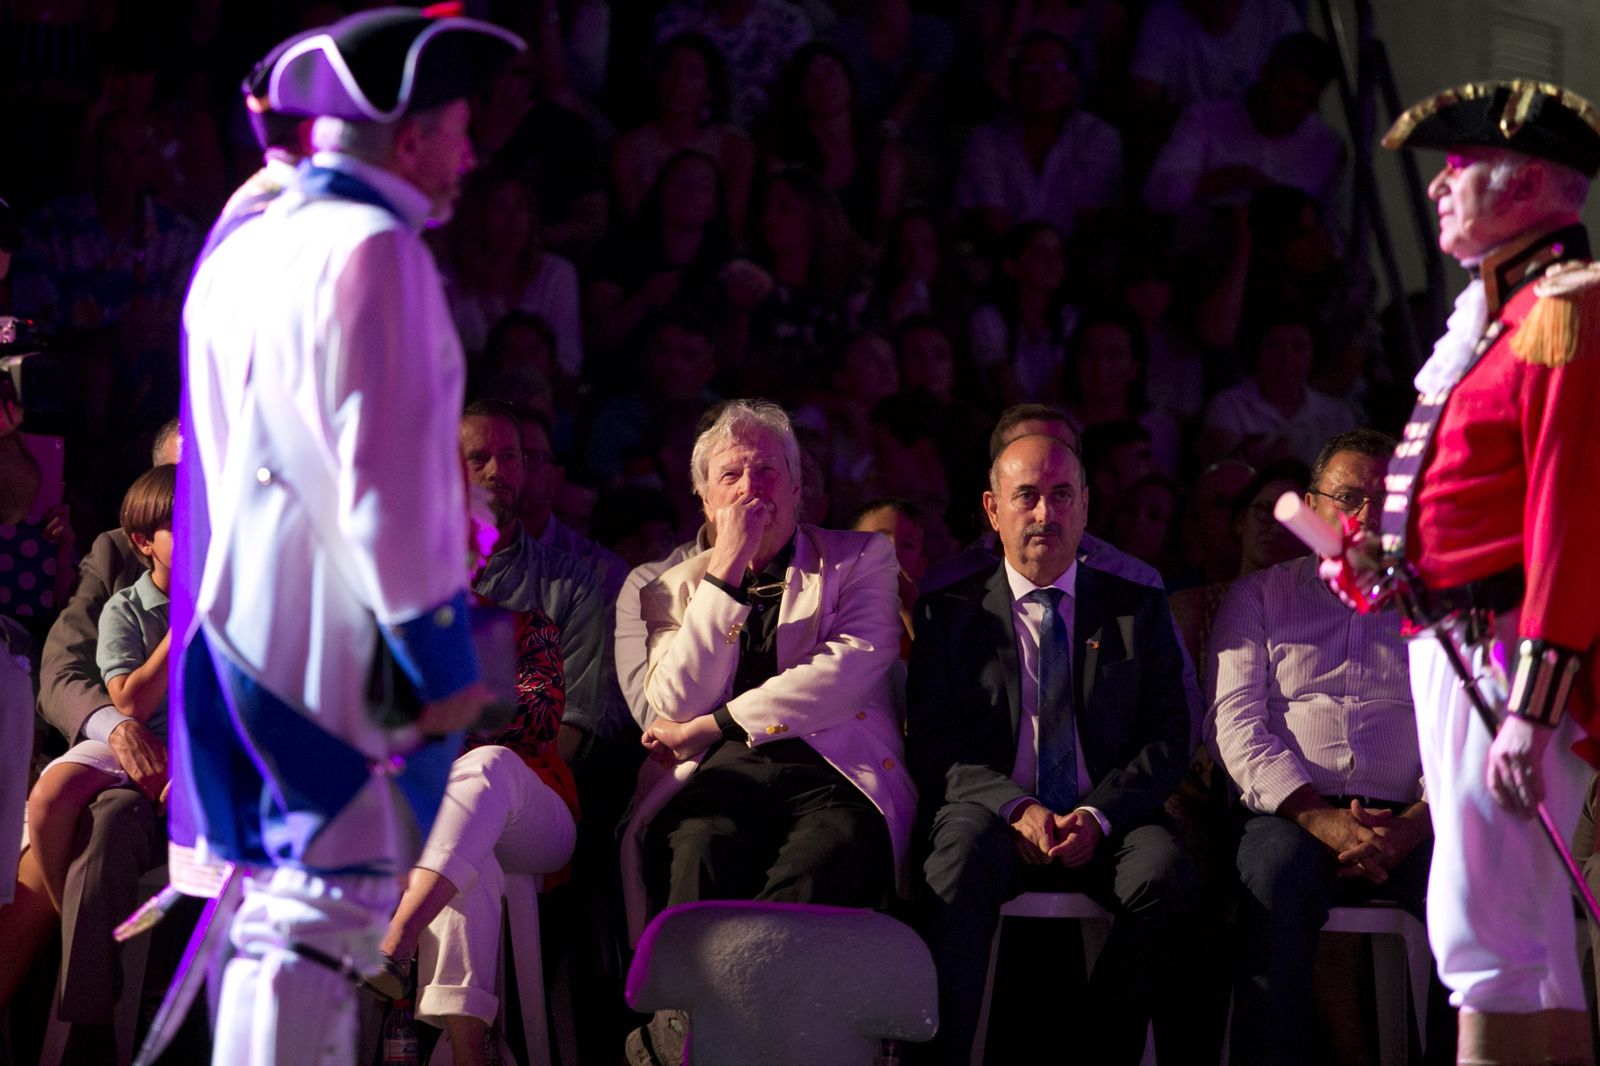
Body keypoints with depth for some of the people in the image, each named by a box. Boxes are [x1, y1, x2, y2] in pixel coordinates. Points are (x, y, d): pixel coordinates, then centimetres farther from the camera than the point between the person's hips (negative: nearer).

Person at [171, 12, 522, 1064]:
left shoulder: (238, 250, 14)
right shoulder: (373, 254, -14)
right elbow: (387, 476, -18)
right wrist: (442, 654, -14)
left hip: (238, 620, 9)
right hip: (337, 636, -9)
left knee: (284, 903, 17)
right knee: (321, 915, -10)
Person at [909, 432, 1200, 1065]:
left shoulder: (1138, 609, 15)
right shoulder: (948, 615, 13)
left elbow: (1168, 739, 7)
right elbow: (933, 749, 4)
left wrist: (1099, 815, -12)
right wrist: (1017, 808, -15)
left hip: (1106, 825, 1)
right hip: (994, 815, -1)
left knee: (1165, 872, -32)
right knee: (961, 858, -36)